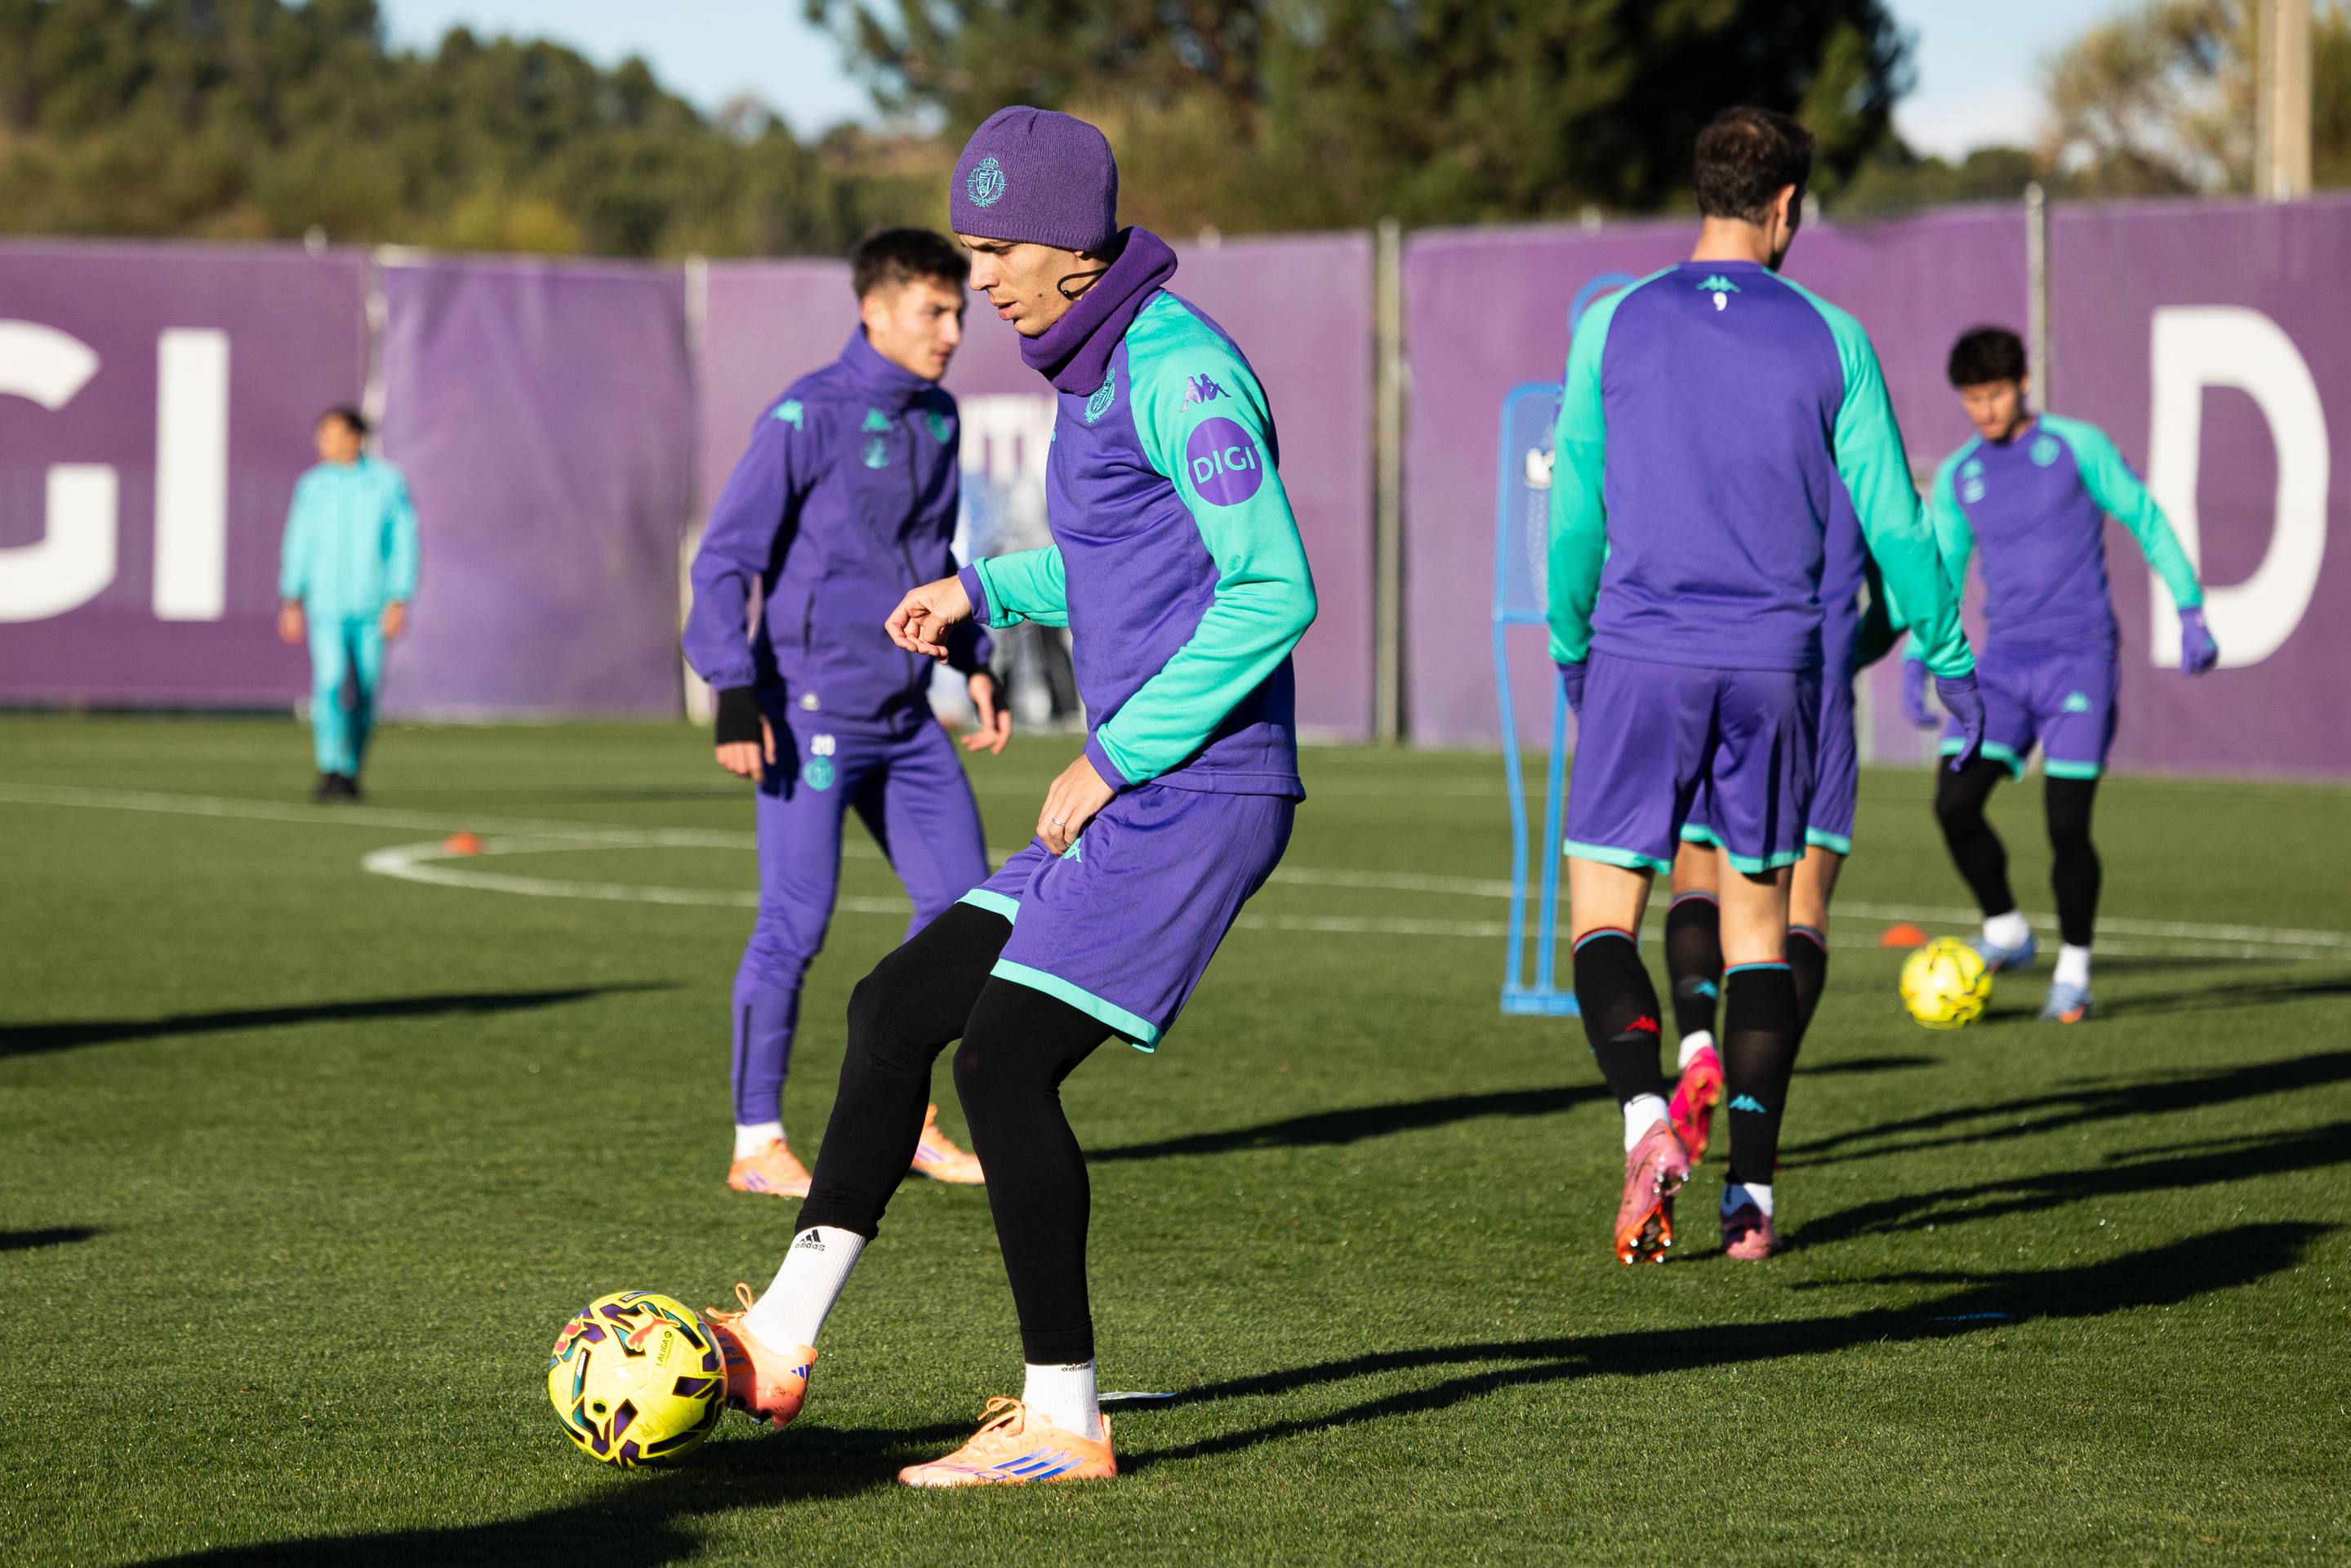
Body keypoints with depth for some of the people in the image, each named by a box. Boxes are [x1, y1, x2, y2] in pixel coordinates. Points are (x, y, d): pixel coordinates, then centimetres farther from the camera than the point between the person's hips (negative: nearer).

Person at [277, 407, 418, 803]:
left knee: (365, 693, 3)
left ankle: (351, 772, 17)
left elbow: (404, 544, 0)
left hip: (372, 607, 0)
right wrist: (292, 603, 7)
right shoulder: (313, 485, 6)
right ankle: (331, 771, -18)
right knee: (330, 684, -15)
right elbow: (299, 544, 11)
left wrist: (398, 603, -7)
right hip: (326, 605, 0)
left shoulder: (388, 483, 0)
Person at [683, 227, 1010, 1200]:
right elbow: (725, 557, -11)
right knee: (796, 922, -4)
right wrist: (735, 694, -17)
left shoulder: (935, 417, 11)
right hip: (813, 709, -8)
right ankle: (757, 1144, 6)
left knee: (961, 899, 5)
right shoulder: (809, 416, -12)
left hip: (906, 715, 8)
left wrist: (975, 662, 19)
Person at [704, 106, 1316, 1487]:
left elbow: (1273, 589, -23)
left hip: (1198, 794, -10)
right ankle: (780, 1345, 12)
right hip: (1135, 799, 10)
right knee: (897, 1009, 9)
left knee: (1005, 1063, -12)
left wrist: (1117, 758, -19)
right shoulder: (1103, 367, 16)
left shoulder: (1178, 368, -15)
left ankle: (1065, 1421, -3)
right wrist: (986, 591, 19)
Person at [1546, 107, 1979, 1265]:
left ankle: (1646, 1118, -22)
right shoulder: (1831, 341, 2)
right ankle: (1751, 1196, 6)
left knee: (1600, 915, 4)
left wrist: (1569, 648, 20)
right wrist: (1949, 658, 17)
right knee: (1757, 921, 11)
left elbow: (1574, 515, 5)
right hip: (1774, 667, 1)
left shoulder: (1614, 329, 1)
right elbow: (1892, 520, 5)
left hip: (1639, 659, -1)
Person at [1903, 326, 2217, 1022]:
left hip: (2079, 663, -4)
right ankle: (2005, 932, 9)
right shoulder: (1956, 477, 10)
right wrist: (1917, 661, 7)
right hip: (2003, 665, 4)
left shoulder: (2078, 447, -2)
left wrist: (2191, 611, -1)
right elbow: (1941, 572, 17)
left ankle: (2073, 973, 8)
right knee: (1954, 802, -13)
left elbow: (2148, 522, 4)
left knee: (2067, 823, -9)